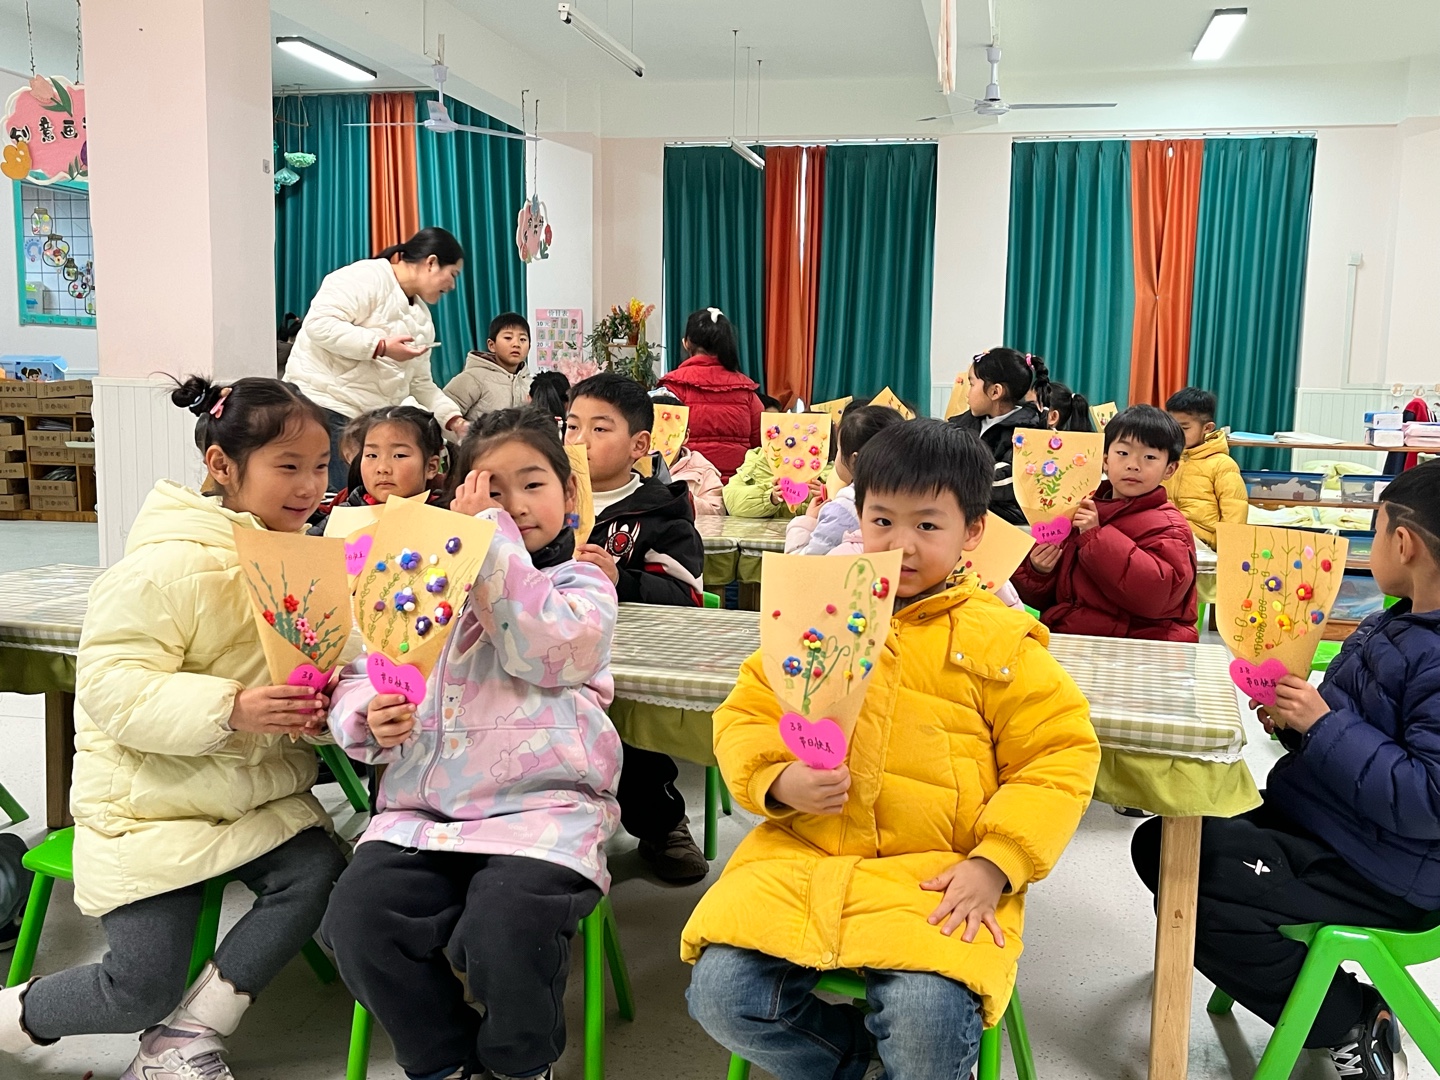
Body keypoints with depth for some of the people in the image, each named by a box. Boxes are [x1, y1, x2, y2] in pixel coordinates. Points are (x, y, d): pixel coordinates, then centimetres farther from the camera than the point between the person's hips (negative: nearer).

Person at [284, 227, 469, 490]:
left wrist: (455, 420, 7)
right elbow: (319, 324, -21)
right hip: (324, 405, -9)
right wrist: (381, 346, -22)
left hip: (371, 419, 9)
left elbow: (421, 384, 19)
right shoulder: (366, 277, -10)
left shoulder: (421, 316, 17)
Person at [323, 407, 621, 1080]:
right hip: (420, 808, 4)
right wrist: (369, 719, -7)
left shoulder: (582, 584, 9)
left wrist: (492, 537, -9)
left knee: (504, 931, -29)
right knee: (358, 918, -20)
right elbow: (357, 677, 17)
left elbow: (549, 651, -13)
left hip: (539, 804, -4)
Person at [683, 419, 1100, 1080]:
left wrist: (995, 863, -10)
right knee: (721, 991, -18)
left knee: (927, 1017, -29)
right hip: (801, 855, 3)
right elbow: (745, 716, 13)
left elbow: (1060, 757, 3)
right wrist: (779, 781, -10)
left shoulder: (998, 640, 5)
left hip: (937, 874, -2)